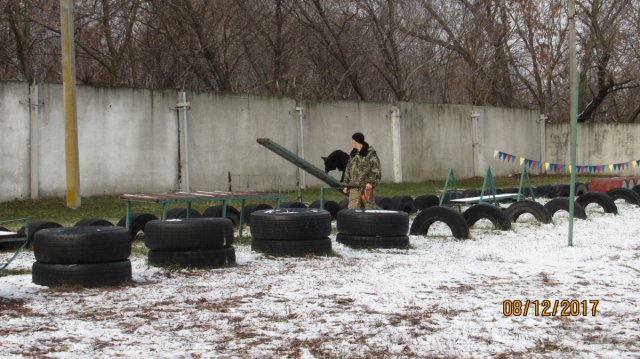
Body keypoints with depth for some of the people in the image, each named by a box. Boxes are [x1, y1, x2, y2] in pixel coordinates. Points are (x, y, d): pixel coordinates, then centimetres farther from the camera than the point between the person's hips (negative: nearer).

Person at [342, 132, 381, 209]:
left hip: (366, 186, -6)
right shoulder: (353, 154, 16)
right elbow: (348, 169, 21)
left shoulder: (371, 153, -4)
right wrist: (346, 185, 17)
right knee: (352, 207, -3)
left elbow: (375, 169, -10)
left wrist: (371, 182, -21)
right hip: (354, 187, 6)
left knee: (369, 207, 1)